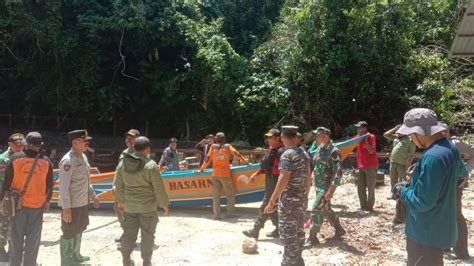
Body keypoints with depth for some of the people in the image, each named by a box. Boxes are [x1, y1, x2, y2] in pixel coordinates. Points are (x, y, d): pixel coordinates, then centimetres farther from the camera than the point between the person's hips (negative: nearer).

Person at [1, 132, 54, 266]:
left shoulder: (15, 158, -9)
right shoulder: (46, 161, -7)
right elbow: (49, 185, 0)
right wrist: (47, 201, 14)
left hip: (17, 203, 0)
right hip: (37, 205, 0)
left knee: (16, 236, 13)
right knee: (33, 237, 11)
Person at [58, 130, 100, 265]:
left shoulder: (83, 157, 7)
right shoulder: (68, 161, -20)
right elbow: (63, 186, -22)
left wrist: (92, 195, 19)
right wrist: (66, 208, -22)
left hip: (83, 202, 9)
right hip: (72, 204, -9)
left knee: (79, 230, 23)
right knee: (69, 233, 5)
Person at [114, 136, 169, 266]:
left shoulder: (123, 163, 0)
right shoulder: (151, 165, -16)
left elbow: (119, 185, 7)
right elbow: (159, 187, -13)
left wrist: (120, 201, 19)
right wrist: (164, 203, -1)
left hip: (129, 205, 5)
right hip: (147, 205, -5)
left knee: (129, 233, 14)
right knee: (147, 234, 8)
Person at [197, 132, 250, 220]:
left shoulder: (213, 147, 9)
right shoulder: (228, 146, 6)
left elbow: (208, 159, 7)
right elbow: (237, 154, -2)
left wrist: (201, 169, 14)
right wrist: (246, 162, 4)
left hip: (215, 175, 2)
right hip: (225, 174, -2)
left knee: (216, 195, 5)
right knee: (230, 194, 7)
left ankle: (216, 214, 3)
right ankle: (230, 212, 3)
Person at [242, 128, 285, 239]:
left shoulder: (281, 151, -18)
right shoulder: (271, 149, 12)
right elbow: (266, 165, 21)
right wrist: (256, 173, 13)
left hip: (275, 182, -10)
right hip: (269, 181, 10)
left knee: (265, 207, -4)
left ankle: (255, 231, 3)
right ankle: (279, 229, 25)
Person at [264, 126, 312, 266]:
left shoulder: (287, 155, -16)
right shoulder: (304, 154, 9)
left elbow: (283, 180, -24)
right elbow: (308, 178, 15)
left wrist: (271, 202, -23)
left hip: (289, 200, -8)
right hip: (301, 200, 9)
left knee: (288, 235, -2)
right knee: (298, 233, 18)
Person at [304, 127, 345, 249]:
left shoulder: (334, 151, -18)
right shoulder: (319, 149, 8)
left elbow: (338, 172, -21)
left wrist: (331, 190, -25)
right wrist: (314, 183, 19)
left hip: (326, 187, -9)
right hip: (318, 185, 9)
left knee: (316, 210, -10)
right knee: (326, 209, 18)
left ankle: (312, 237, 1)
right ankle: (339, 229, 37)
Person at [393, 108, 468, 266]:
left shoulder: (432, 157, -30)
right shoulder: (449, 148, 2)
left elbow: (422, 202, -28)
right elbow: (462, 172, 23)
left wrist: (402, 191, -10)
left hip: (426, 234, -9)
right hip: (439, 228, 9)